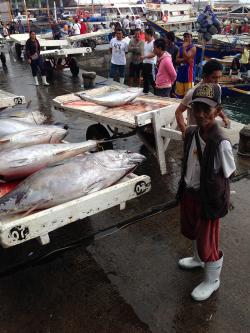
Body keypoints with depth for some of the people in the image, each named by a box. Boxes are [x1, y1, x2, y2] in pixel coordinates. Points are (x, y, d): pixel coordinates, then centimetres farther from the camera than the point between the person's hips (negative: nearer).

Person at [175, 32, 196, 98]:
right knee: (179, 94, 9)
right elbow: (177, 60, 6)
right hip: (180, 72, 6)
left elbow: (187, 57, -18)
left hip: (189, 72, -6)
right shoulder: (180, 48, 15)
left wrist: (184, 47, -12)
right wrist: (184, 59, -11)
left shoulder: (193, 48, -4)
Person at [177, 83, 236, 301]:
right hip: (189, 193, 7)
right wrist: (185, 187, 9)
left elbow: (229, 173, -15)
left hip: (208, 199, -7)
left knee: (208, 242, 11)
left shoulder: (220, 143, -27)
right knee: (191, 230, 29)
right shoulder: (191, 133, -7)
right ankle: (198, 259, 59)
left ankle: (212, 280, 38)